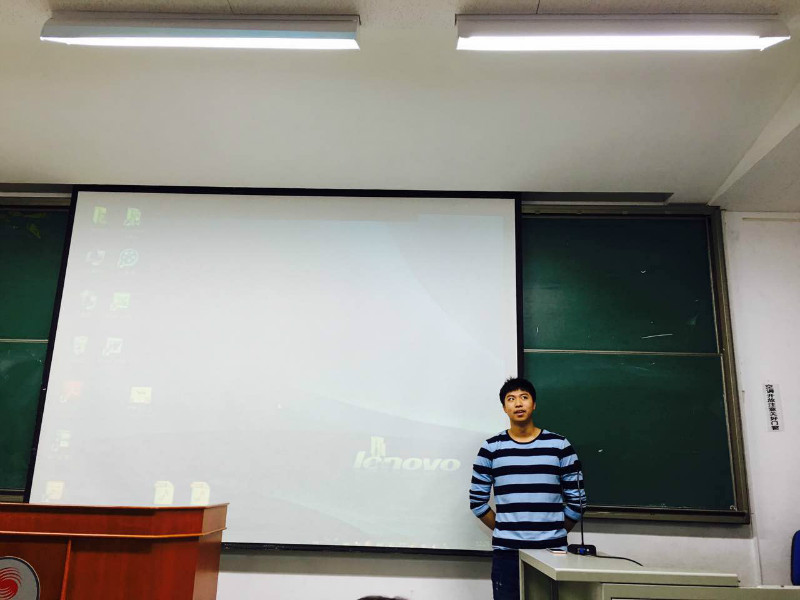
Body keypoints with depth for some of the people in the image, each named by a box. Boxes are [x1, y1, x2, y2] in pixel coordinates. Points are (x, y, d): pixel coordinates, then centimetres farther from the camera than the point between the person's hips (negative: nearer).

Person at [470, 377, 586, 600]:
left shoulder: (559, 445, 3)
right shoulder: (491, 448, 3)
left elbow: (577, 499, 6)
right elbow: (477, 500, 7)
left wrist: (556, 532, 6)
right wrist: (503, 531, 6)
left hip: (552, 551, 0)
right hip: (506, 552, 0)